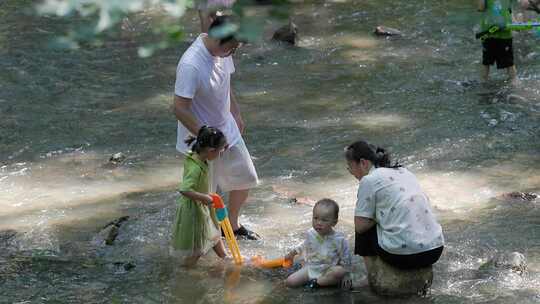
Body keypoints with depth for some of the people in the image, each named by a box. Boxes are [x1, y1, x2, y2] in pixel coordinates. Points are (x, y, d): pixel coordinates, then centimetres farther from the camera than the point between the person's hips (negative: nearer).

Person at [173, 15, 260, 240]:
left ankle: (232, 224, 39)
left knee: (245, 178, 18)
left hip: (227, 129, 8)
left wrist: (236, 114, 18)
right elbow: (179, 108, -29)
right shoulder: (191, 65, -32)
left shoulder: (222, 52, -6)